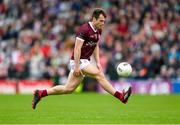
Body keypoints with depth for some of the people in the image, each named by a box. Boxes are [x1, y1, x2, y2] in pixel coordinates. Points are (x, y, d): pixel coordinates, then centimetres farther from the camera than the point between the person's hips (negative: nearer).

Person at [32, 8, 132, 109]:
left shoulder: (99, 30, 8)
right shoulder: (84, 29, -19)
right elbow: (77, 49, -21)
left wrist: (98, 62, 10)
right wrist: (77, 66, -23)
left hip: (85, 61, 9)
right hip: (78, 61, -9)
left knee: (69, 89, 9)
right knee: (100, 75, -21)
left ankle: (40, 93, 18)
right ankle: (120, 96, -21)